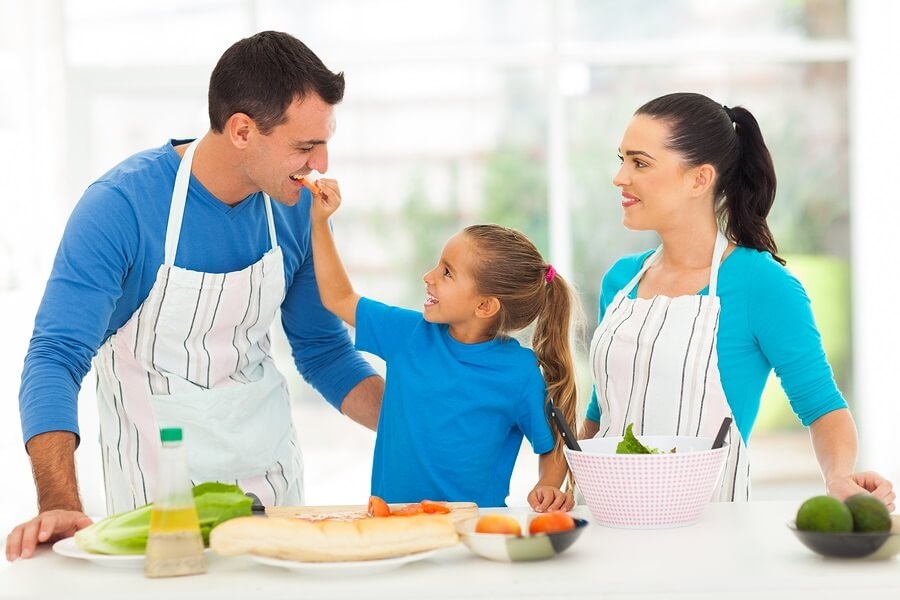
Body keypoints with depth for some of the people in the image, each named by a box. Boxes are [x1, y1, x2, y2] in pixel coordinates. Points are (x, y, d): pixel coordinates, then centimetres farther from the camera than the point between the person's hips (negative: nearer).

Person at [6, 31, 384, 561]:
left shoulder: (298, 208, -8)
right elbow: (57, 358, -27)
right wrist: (60, 507, -41)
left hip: (271, 466, 5)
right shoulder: (121, 205, -24)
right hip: (156, 470, -5)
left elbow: (324, 351, 4)